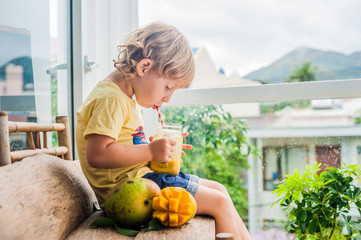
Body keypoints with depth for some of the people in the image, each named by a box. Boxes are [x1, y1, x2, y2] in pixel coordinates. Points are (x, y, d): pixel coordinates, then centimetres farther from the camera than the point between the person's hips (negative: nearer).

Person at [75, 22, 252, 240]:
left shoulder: (126, 99, 15)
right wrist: (151, 151, -25)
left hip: (141, 175, 11)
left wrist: (162, 150, 7)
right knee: (220, 203, -11)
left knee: (218, 189, 12)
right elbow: (96, 154, -29)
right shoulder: (110, 99, -19)